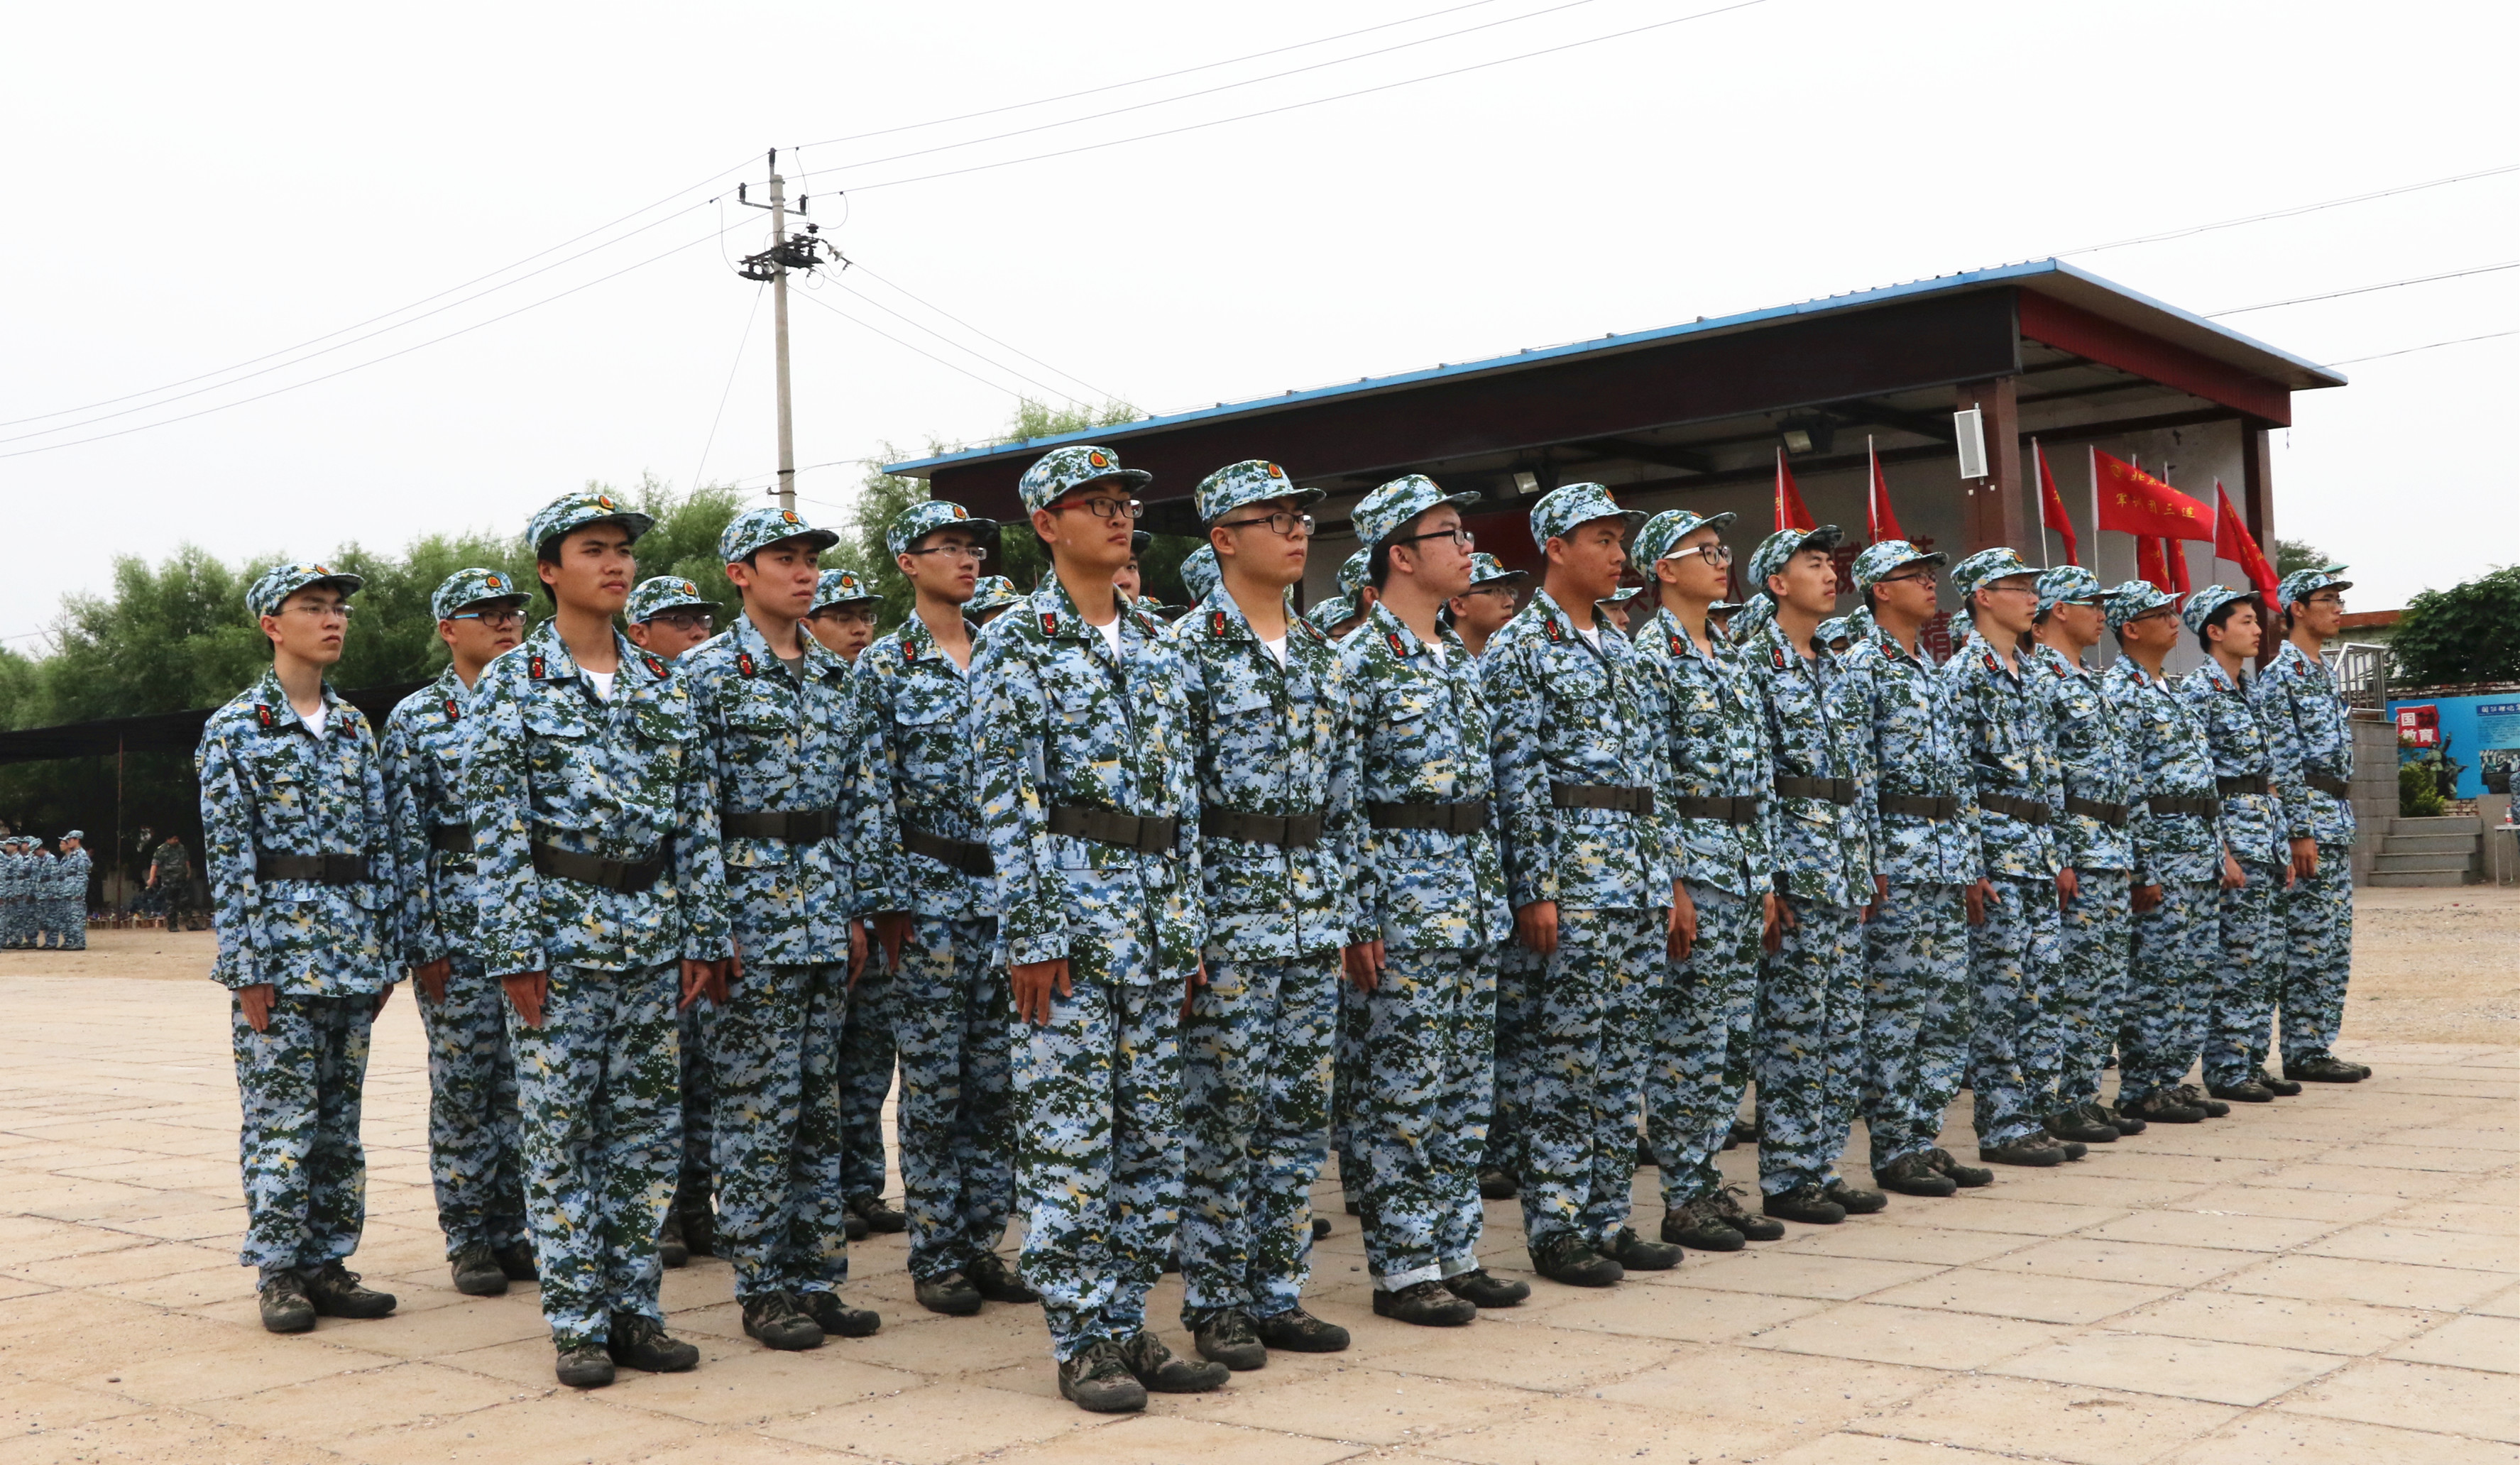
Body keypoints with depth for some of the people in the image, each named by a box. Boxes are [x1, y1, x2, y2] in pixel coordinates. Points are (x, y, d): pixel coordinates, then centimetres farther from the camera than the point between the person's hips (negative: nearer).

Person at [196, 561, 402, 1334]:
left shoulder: (356, 727, 12)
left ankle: (328, 1264, 16)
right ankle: (278, 1272, 7)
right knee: (281, 1117, -2)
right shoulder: (235, 729, -3)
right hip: (279, 949, -5)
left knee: (340, 1118, 8)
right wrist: (247, 967, -12)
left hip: (352, 953, 5)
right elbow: (229, 856, -7)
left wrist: (383, 953, 8)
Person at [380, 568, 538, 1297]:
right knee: (462, 1084, 1)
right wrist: (419, 942, -9)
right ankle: (468, 1239, 11)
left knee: (526, 1081, 6)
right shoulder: (416, 718, 0)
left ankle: (513, 1230, 16)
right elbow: (405, 837, -3)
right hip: (459, 923, -3)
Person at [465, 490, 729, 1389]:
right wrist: (513, 951, -13)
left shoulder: (663, 684, 11)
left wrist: (704, 936, 4)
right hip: (561, 931, -4)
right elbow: (494, 825, -7)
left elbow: (696, 816, 10)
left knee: (649, 1131, 8)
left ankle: (634, 1309, 18)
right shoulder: (511, 683, -2)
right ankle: (578, 1324, 10)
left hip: (654, 935, 4)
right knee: (561, 1134, 1)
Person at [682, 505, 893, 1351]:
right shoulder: (706, 673, -5)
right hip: (750, 911, -6)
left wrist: (860, 908, 9)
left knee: (820, 1104, 10)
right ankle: (762, 1289, 9)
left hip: (824, 921, 6)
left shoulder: (836, 676, 13)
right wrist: (709, 926, -14)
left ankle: (816, 1279, 18)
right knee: (757, 1106, -1)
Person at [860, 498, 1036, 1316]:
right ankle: (935, 1257, 9)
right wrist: (890, 903, -10)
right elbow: (874, 794, -5)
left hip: (1007, 882, 4)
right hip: (928, 890, -4)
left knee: (997, 1079, 8)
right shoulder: (883, 667, -2)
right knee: (933, 1080, 0)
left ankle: (983, 1243, 17)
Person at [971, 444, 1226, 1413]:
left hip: (1156, 922, 7)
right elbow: (1008, 798, -9)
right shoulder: (1018, 644, -4)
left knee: (1150, 1134, 9)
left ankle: (1127, 1325, 19)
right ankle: (1080, 1342, 6)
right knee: (1068, 1136, -2)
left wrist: (1190, 925, 12)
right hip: (1072, 910, -7)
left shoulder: (1155, 645, 15)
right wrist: (1031, 934, -15)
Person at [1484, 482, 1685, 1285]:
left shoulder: (1621, 649, 18)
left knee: (1622, 1052, 10)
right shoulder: (1520, 647, -5)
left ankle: (1608, 1219, 17)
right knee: (1563, 1051, -4)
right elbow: (1517, 777, -11)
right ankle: (1555, 1228, 4)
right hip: (1569, 865, -8)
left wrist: (1670, 879, 14)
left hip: (1638, 876, 8)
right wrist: (1534, 890, -16)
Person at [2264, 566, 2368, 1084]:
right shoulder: (2280, 672, -10)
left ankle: (2318, 1049, 14)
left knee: (2335, 947, 10)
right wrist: (2300, 833, -20)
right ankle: (2304, 1055, -1)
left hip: (2337, 822, 9)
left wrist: (2343, 826, 19)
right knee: (2309, 945, -6)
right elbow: (2283, 760, -16)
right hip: (2308, 819, -9)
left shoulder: (2323, 672, 19)